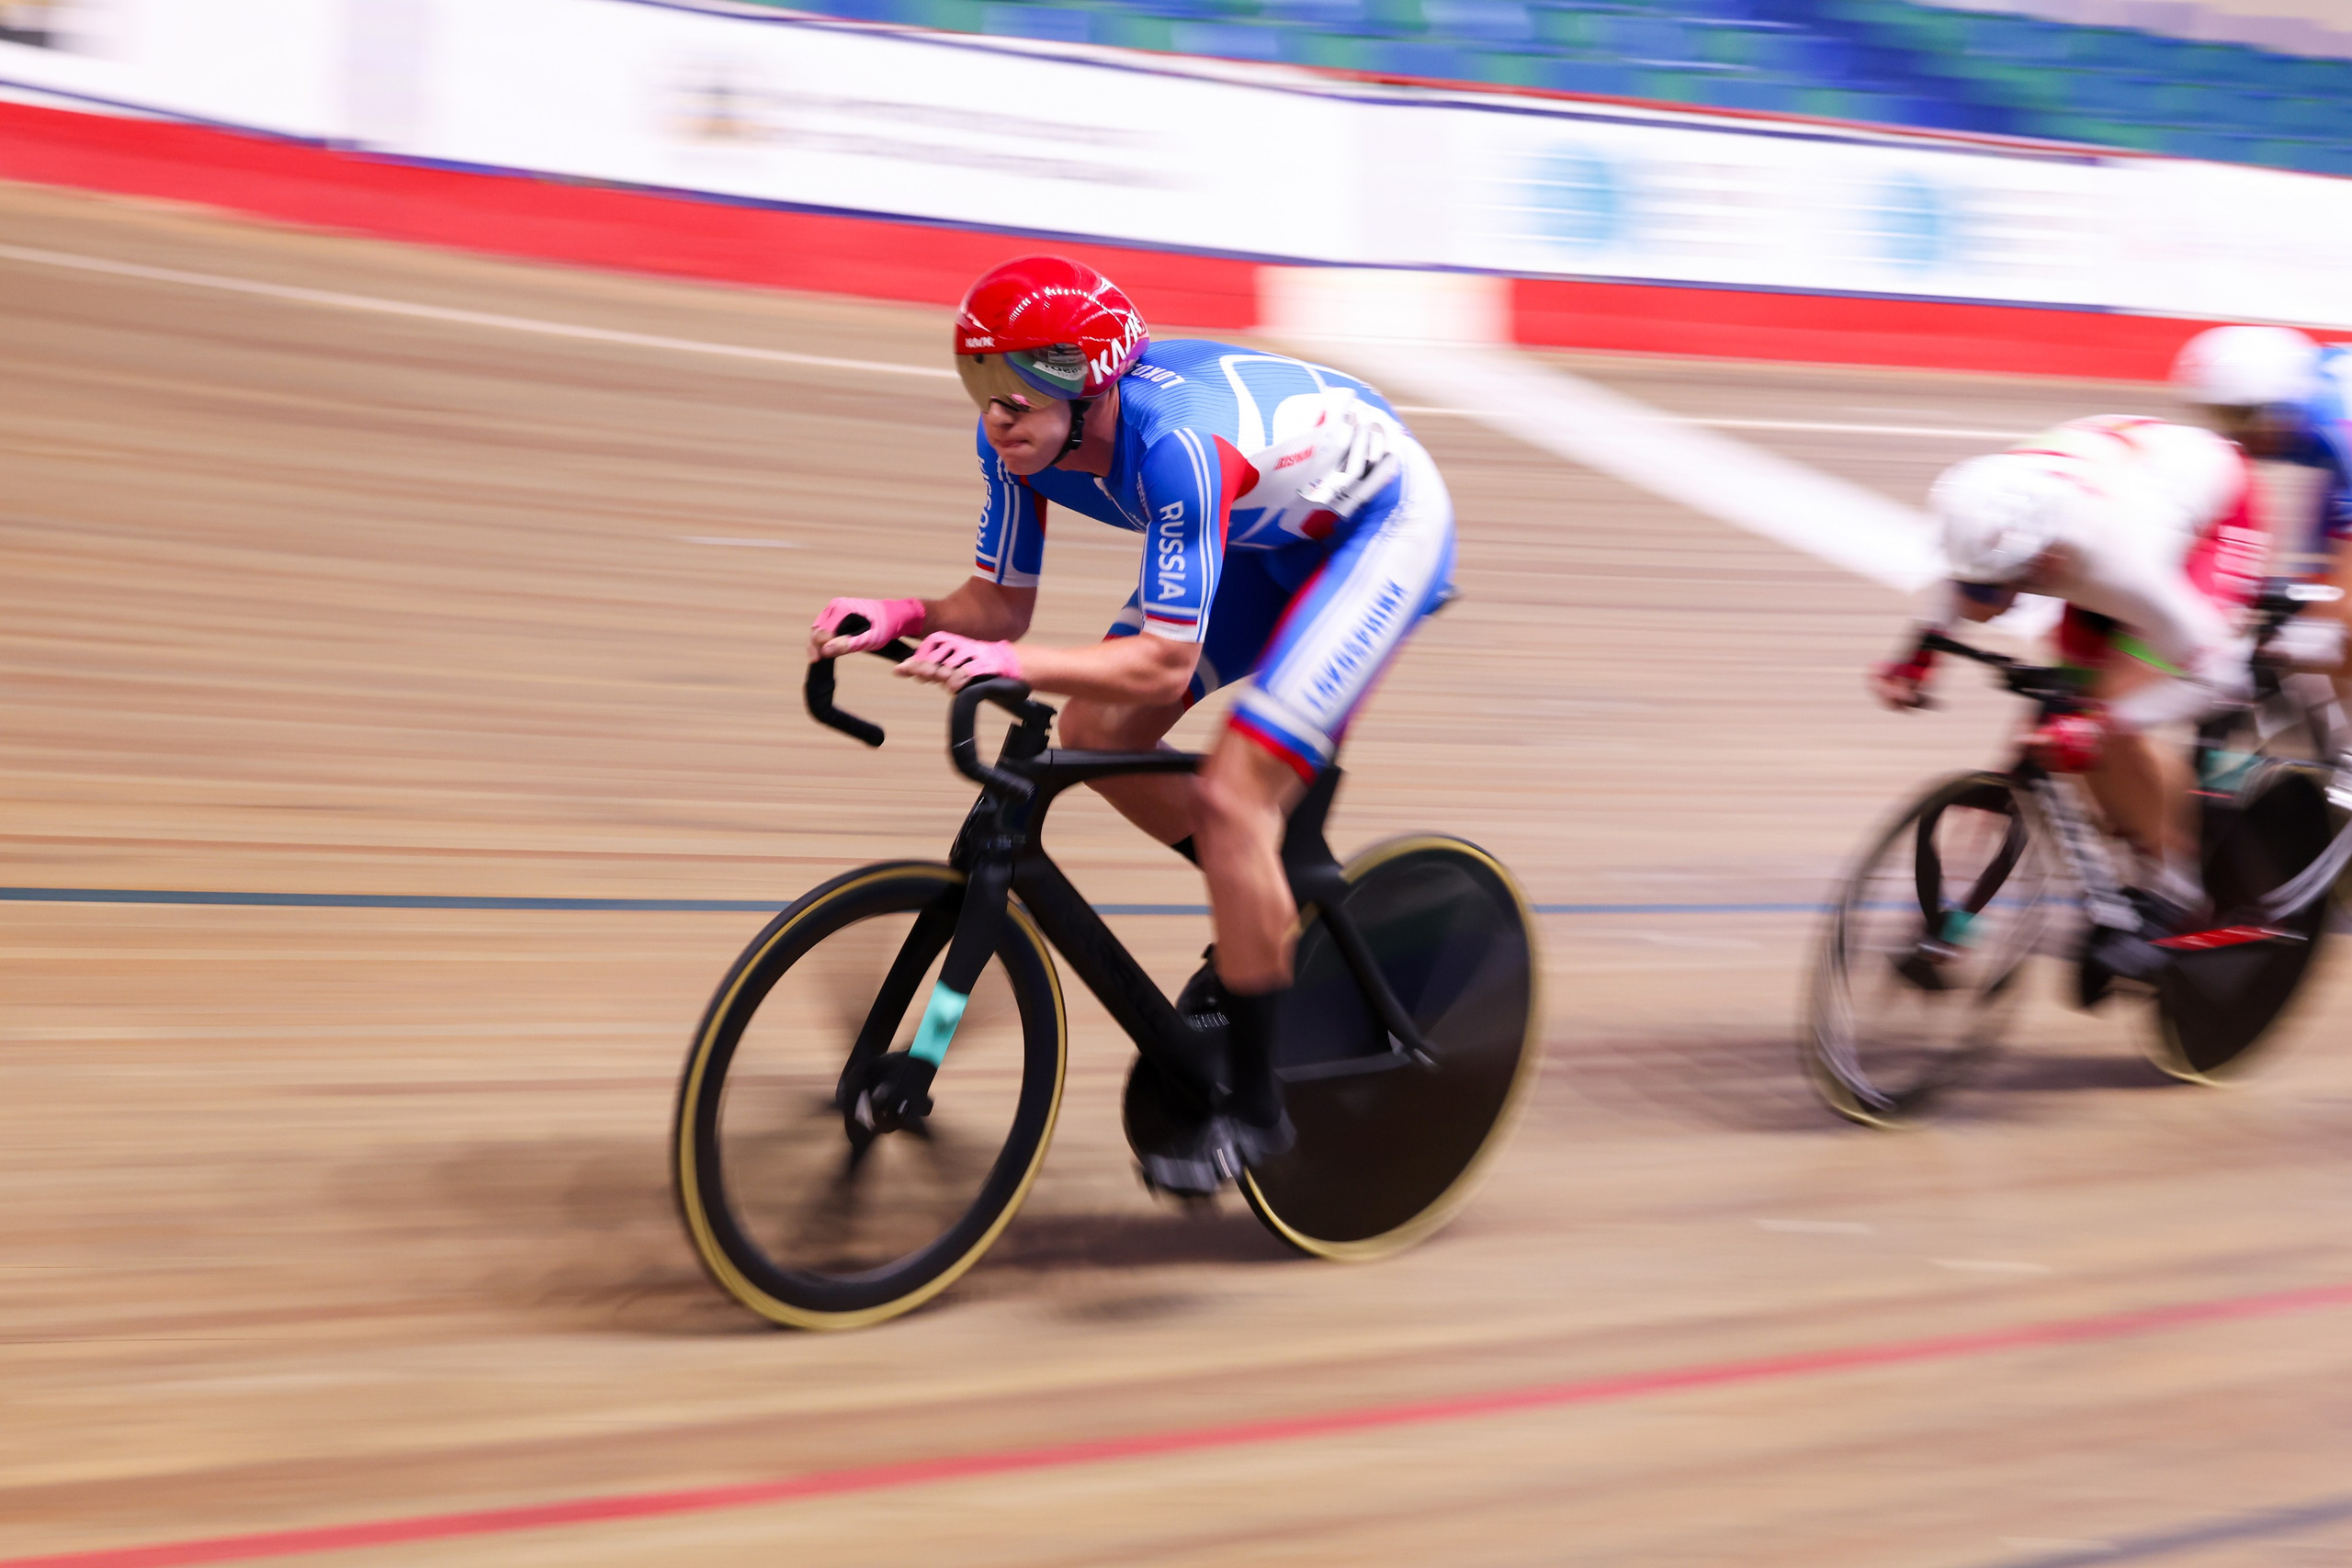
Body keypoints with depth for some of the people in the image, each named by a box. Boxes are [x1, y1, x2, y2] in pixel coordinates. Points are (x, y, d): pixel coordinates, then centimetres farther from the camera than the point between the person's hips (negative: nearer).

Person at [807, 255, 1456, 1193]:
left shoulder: (1176, 443, -40)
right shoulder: (1022, 436, -17)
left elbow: (1165, 662, -38)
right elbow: (1002, 602, -9)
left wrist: (1008, 664, -49)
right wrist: (906, 616, -28)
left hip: (1383, 524, -8)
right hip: (1267, 527, 8)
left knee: (1229, 797, -19)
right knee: (1094, 736, -4)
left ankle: (1254, 1106, -7)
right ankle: (1274, 902, 19)